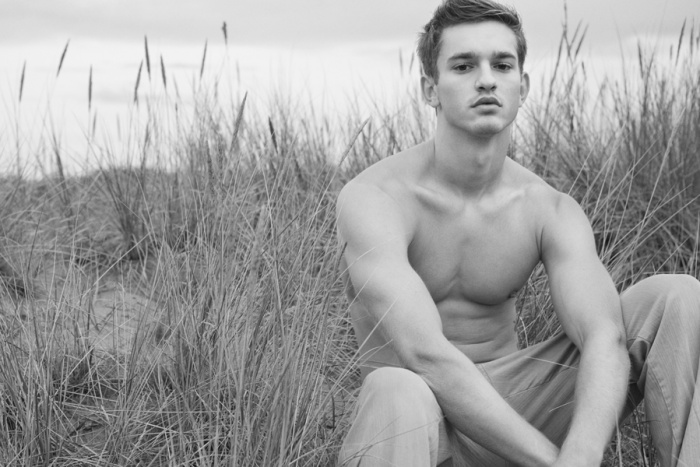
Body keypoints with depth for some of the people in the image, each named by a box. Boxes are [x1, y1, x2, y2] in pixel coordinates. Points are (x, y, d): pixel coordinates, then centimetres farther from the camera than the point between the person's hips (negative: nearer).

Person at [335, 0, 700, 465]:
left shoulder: (551, 212, -6)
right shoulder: (373, 199, -19)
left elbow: (604, 339, -23)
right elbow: (425, 354, -31)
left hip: (508, 406, 5)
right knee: (398, 390, -44)